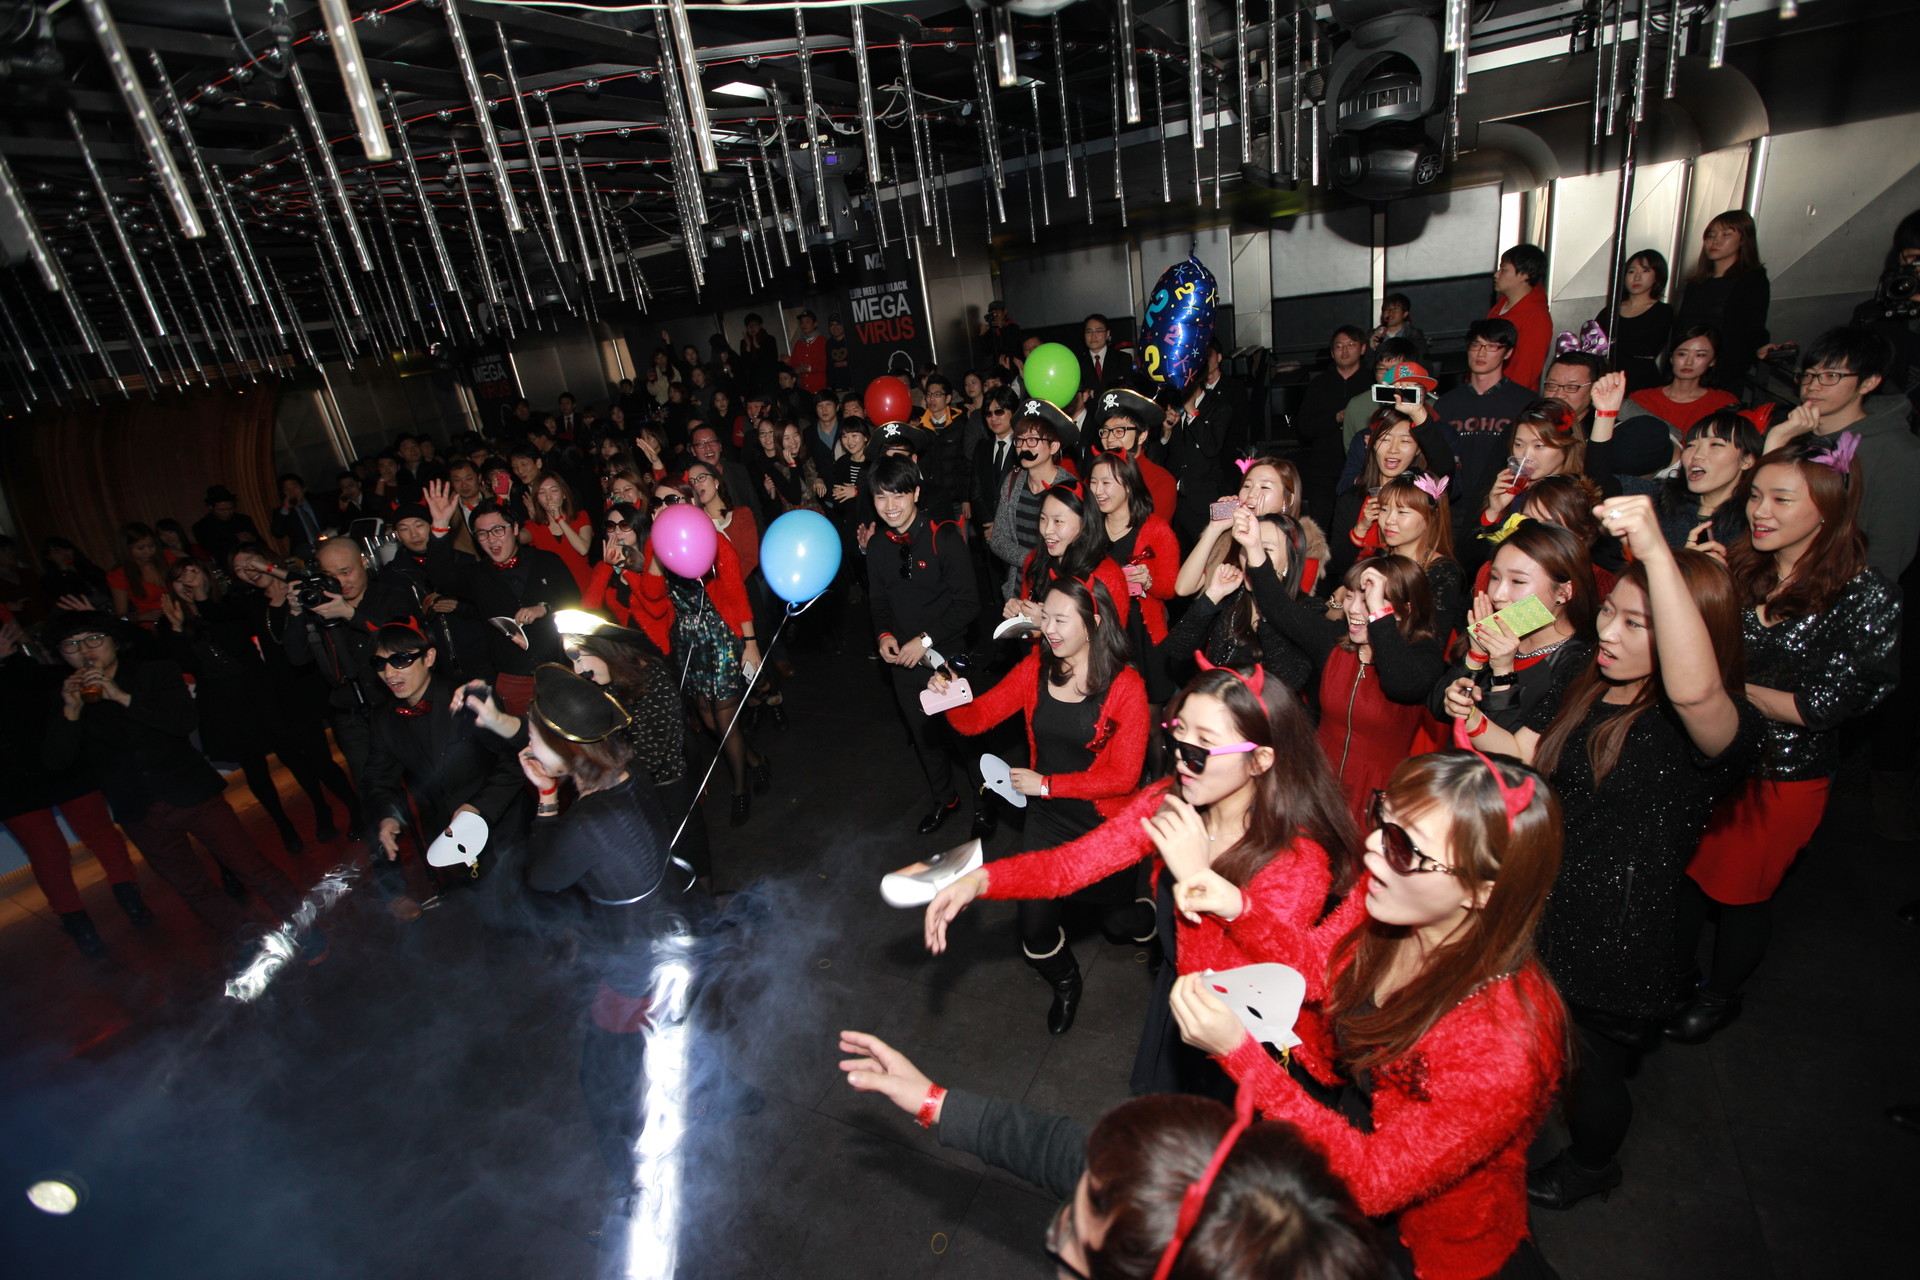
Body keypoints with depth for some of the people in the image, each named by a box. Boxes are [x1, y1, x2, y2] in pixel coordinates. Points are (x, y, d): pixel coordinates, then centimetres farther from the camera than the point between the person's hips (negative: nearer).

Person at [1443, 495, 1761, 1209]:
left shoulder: (1718, 726, -24)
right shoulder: (1587, 690, -1)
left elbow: (1695, 689, -48)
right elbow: (1529, 750, 13)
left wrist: (1657, 552, -55)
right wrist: (1478, 723, -9)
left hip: (1618, 944, -6)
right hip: (1542, 913, 6)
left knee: (1589, 1068, 20)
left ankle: (1591, 1167, 52)